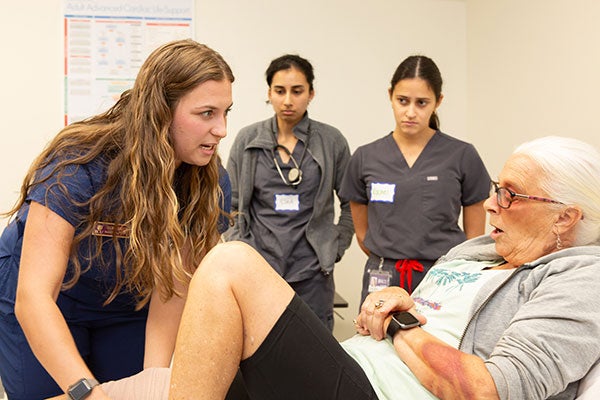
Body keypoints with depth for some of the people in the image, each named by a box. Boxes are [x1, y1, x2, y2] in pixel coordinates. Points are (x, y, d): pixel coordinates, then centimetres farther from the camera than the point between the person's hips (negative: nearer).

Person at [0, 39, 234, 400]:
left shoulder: (212, 185, -20)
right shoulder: (79, 165, -33)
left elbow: (171, 291, -21)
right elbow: (33, 298, -38)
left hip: (129, 308, 3)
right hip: (45, 311, -3)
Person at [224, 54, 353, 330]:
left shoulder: (332, 142, 3)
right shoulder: (247, 140, 5)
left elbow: (352, 204, 13)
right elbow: (230, 205, 10)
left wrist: (337, 247, 6)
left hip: (311, 271, 0)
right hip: (257, 269, 1)